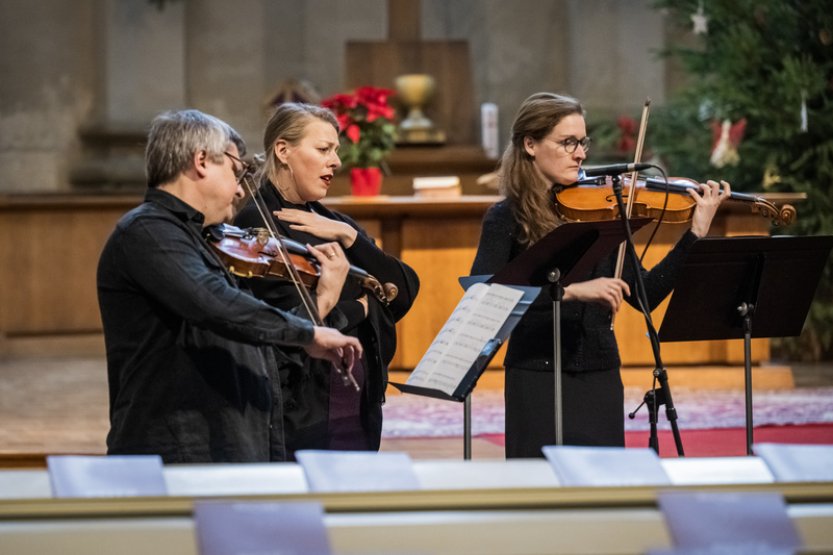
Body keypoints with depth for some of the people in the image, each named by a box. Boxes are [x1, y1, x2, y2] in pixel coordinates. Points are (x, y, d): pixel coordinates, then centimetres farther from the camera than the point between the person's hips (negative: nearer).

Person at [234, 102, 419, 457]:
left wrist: (348, 237, -6)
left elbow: (405, 291, 4)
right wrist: (361, 307, -2)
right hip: (300, 417, -7)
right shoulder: (256, 224, -7)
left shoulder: (334, 225, 16)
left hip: (360, 411, 7)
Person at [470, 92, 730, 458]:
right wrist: (571, 290, -29)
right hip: (539, 385, -4)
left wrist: (696, 233, -6)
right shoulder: (507, 219, -5)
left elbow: (645, 294, 4)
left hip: (601, 383, 4)